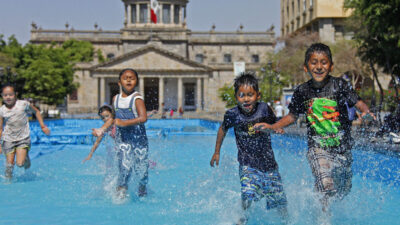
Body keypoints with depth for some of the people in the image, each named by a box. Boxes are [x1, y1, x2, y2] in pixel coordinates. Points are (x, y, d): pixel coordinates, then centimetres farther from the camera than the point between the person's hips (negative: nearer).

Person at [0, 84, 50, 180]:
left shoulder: (23, 104, -7)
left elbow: (36, 111, 10)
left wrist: (43, 126, 6)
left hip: (23, 139, -2)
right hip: (9, 140, 2)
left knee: (20, 163, -13)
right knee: (9, 165, 3)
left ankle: (26, 158, 21)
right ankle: (8, 179, 28)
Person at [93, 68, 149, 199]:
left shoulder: (137, 98, -11)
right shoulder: (116, 99, 7)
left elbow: (143, 118, -23)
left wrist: (125, 123, -27)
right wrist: (102, 129, 11)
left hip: (138, 138, -3)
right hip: (122, 139, 3)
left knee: (141, 169, 2)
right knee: (125, 167, -12)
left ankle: (143, 189, 30)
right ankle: (120, 192, -1)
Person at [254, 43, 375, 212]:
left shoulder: (340, 85, -7)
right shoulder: (302, 91, -2)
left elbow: (359, 103, -10)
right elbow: (292, 116, 11)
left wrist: (366, 111, -32)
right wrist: (271, 126, 2)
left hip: (342, 147, 1)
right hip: (317, 147, -1)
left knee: (343, 191, 15)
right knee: (326, 187, -21)